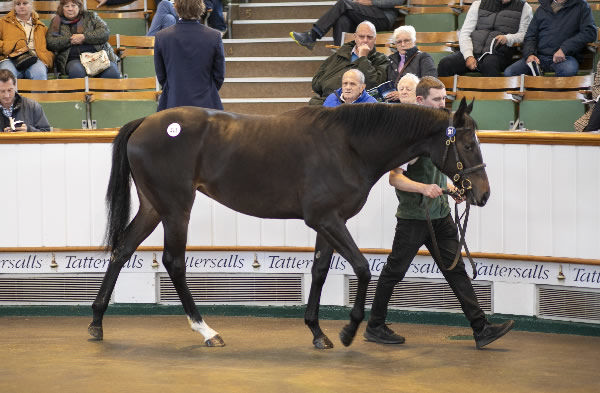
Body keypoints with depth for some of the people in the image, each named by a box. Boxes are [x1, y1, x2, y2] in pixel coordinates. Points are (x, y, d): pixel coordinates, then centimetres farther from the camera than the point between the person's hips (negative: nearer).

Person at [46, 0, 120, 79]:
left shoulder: (90, 16, 17)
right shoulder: (56, 21, 16)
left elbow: (105, 33, 3)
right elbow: (50, 42, 3)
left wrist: (84, 37, -9)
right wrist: (70, 40, -8)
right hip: (74, 59, 0)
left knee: (112, 72, -32)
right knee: (76, 72, -38)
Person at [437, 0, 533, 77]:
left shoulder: (524, 8, 16)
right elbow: (464, 34, 12)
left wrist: (508, 38, -16)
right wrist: (468, 56, -8)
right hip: (474, 51, 3)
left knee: (490, 64, -41)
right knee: (445, 64, -26)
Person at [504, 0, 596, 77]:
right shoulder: (542, 8, 20)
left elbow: (590, 32, -3)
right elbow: (530, 36, 18)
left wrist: (564, 49, -14)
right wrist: (530, 54, -5)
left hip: (564, 56, -3)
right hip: (539, 56, 3)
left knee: (569, 70, -39)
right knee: (509, 72, -20)